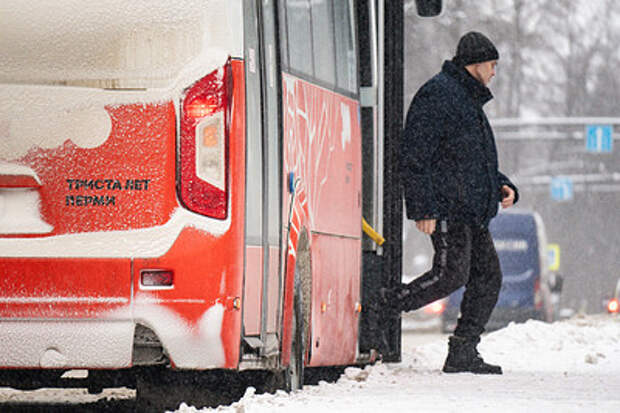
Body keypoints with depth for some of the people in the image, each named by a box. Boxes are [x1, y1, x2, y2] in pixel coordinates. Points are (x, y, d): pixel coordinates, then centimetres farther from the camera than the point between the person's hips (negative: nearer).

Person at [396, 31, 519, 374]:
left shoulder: (470, 101, 25)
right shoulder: (437, 95, -8)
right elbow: (416, 158, -14)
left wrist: (503, 186, 15)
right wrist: (424, 209, -20)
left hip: (473, 212, 10)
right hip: (446, 208, -10)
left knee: (487, 277, 5)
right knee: (450, 275, -19)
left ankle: (463, 354, 8)